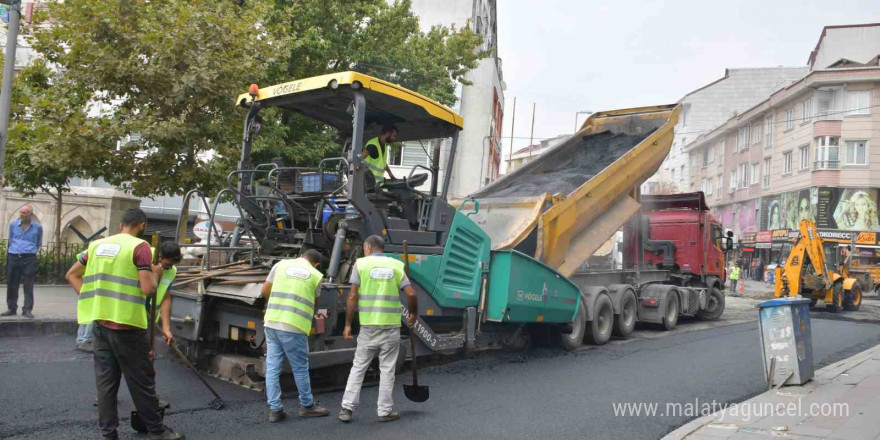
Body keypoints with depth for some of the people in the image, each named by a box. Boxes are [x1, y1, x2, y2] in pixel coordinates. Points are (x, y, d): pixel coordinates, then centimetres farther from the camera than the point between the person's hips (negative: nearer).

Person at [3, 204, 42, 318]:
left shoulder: (38, 227, 2)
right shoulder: (13, 224, 6)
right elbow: (10, 240, 20)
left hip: (29, 258, -2)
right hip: (13, 257, 2)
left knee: (28, 285, -4)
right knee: (12, 284, 6)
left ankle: (27, 310, -1)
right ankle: (11, 308, 15)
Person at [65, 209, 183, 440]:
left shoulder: (98, 244, 9)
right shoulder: (140, 247, -11)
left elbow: (72, 275, 17)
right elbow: (147, 289, -18)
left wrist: (92, 300, 13)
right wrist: (155, 273, 2)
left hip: (100, 323, 6)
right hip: (126, 325, -6)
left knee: (105, 381, 11)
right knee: (141, 381, 5)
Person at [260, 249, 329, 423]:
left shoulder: (281, 264, 10)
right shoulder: (316, 275, 5)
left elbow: (264, 291, 12)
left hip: (271, 322, 4)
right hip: (294, 327, -4)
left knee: (272, 367, 10)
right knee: (300, 368, 10)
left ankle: (275, 409, 14)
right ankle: (307, 406, 25)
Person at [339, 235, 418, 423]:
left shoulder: (361, 264, 0)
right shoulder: (396, 265, 4)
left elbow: (352, 297, -6)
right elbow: (411, 294, -5)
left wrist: (348, 324, 1)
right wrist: (413, 314, 11)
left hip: (368, 325, 0)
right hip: (391, 325, 0)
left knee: (358, 367, 10)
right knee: (387, 370, 8)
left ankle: (347, 408, 9)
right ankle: (384, 411, 12)